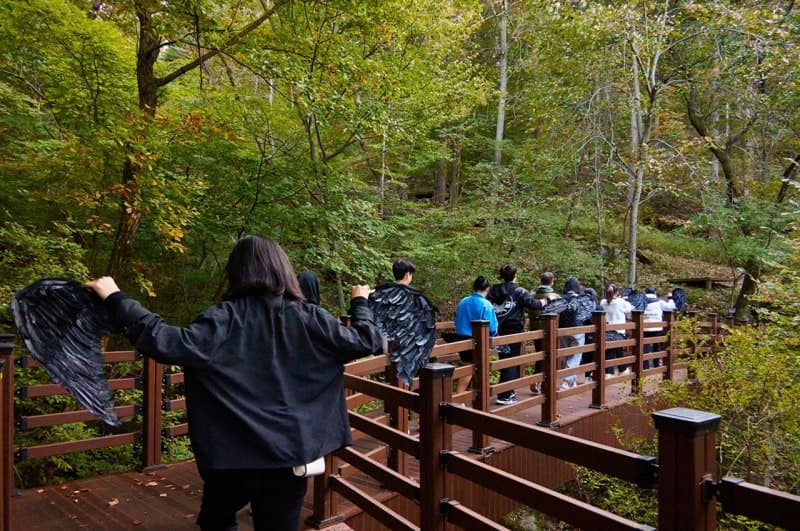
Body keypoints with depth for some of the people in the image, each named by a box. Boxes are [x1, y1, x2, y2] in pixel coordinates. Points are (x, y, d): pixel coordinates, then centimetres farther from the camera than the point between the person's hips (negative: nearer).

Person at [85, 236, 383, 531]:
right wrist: (360, 301, 18)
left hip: (232, 452, -1)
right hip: (288, 454, 1)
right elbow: (367, 341, -1)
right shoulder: (309, 319, -6)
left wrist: (116, 299, -15)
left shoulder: (223, 319, -11)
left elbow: (168, 344, -23)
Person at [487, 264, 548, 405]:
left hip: (498, 331, 5)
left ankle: (509, 391, 27)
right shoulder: (519, 291, -8)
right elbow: (534, 304, -10)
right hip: (513, 331, -5)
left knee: (504, 360, 17)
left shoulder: (493, 290, 4)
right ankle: (504, 396, -2)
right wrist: (546, 300, 10)